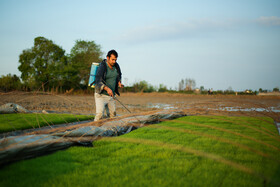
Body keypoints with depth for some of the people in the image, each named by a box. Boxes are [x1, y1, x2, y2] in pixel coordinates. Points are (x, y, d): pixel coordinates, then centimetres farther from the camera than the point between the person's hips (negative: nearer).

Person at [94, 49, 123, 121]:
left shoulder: (116, 66, 3)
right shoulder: (102, 67, -17)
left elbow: (118, 76, 21)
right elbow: (98, 82, -25)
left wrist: (119, 83, -1)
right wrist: (107, 88, -41)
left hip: (111, 95, 6)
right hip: (101, 95, -6)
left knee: (112, 115, 6)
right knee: (100, 114, -20)